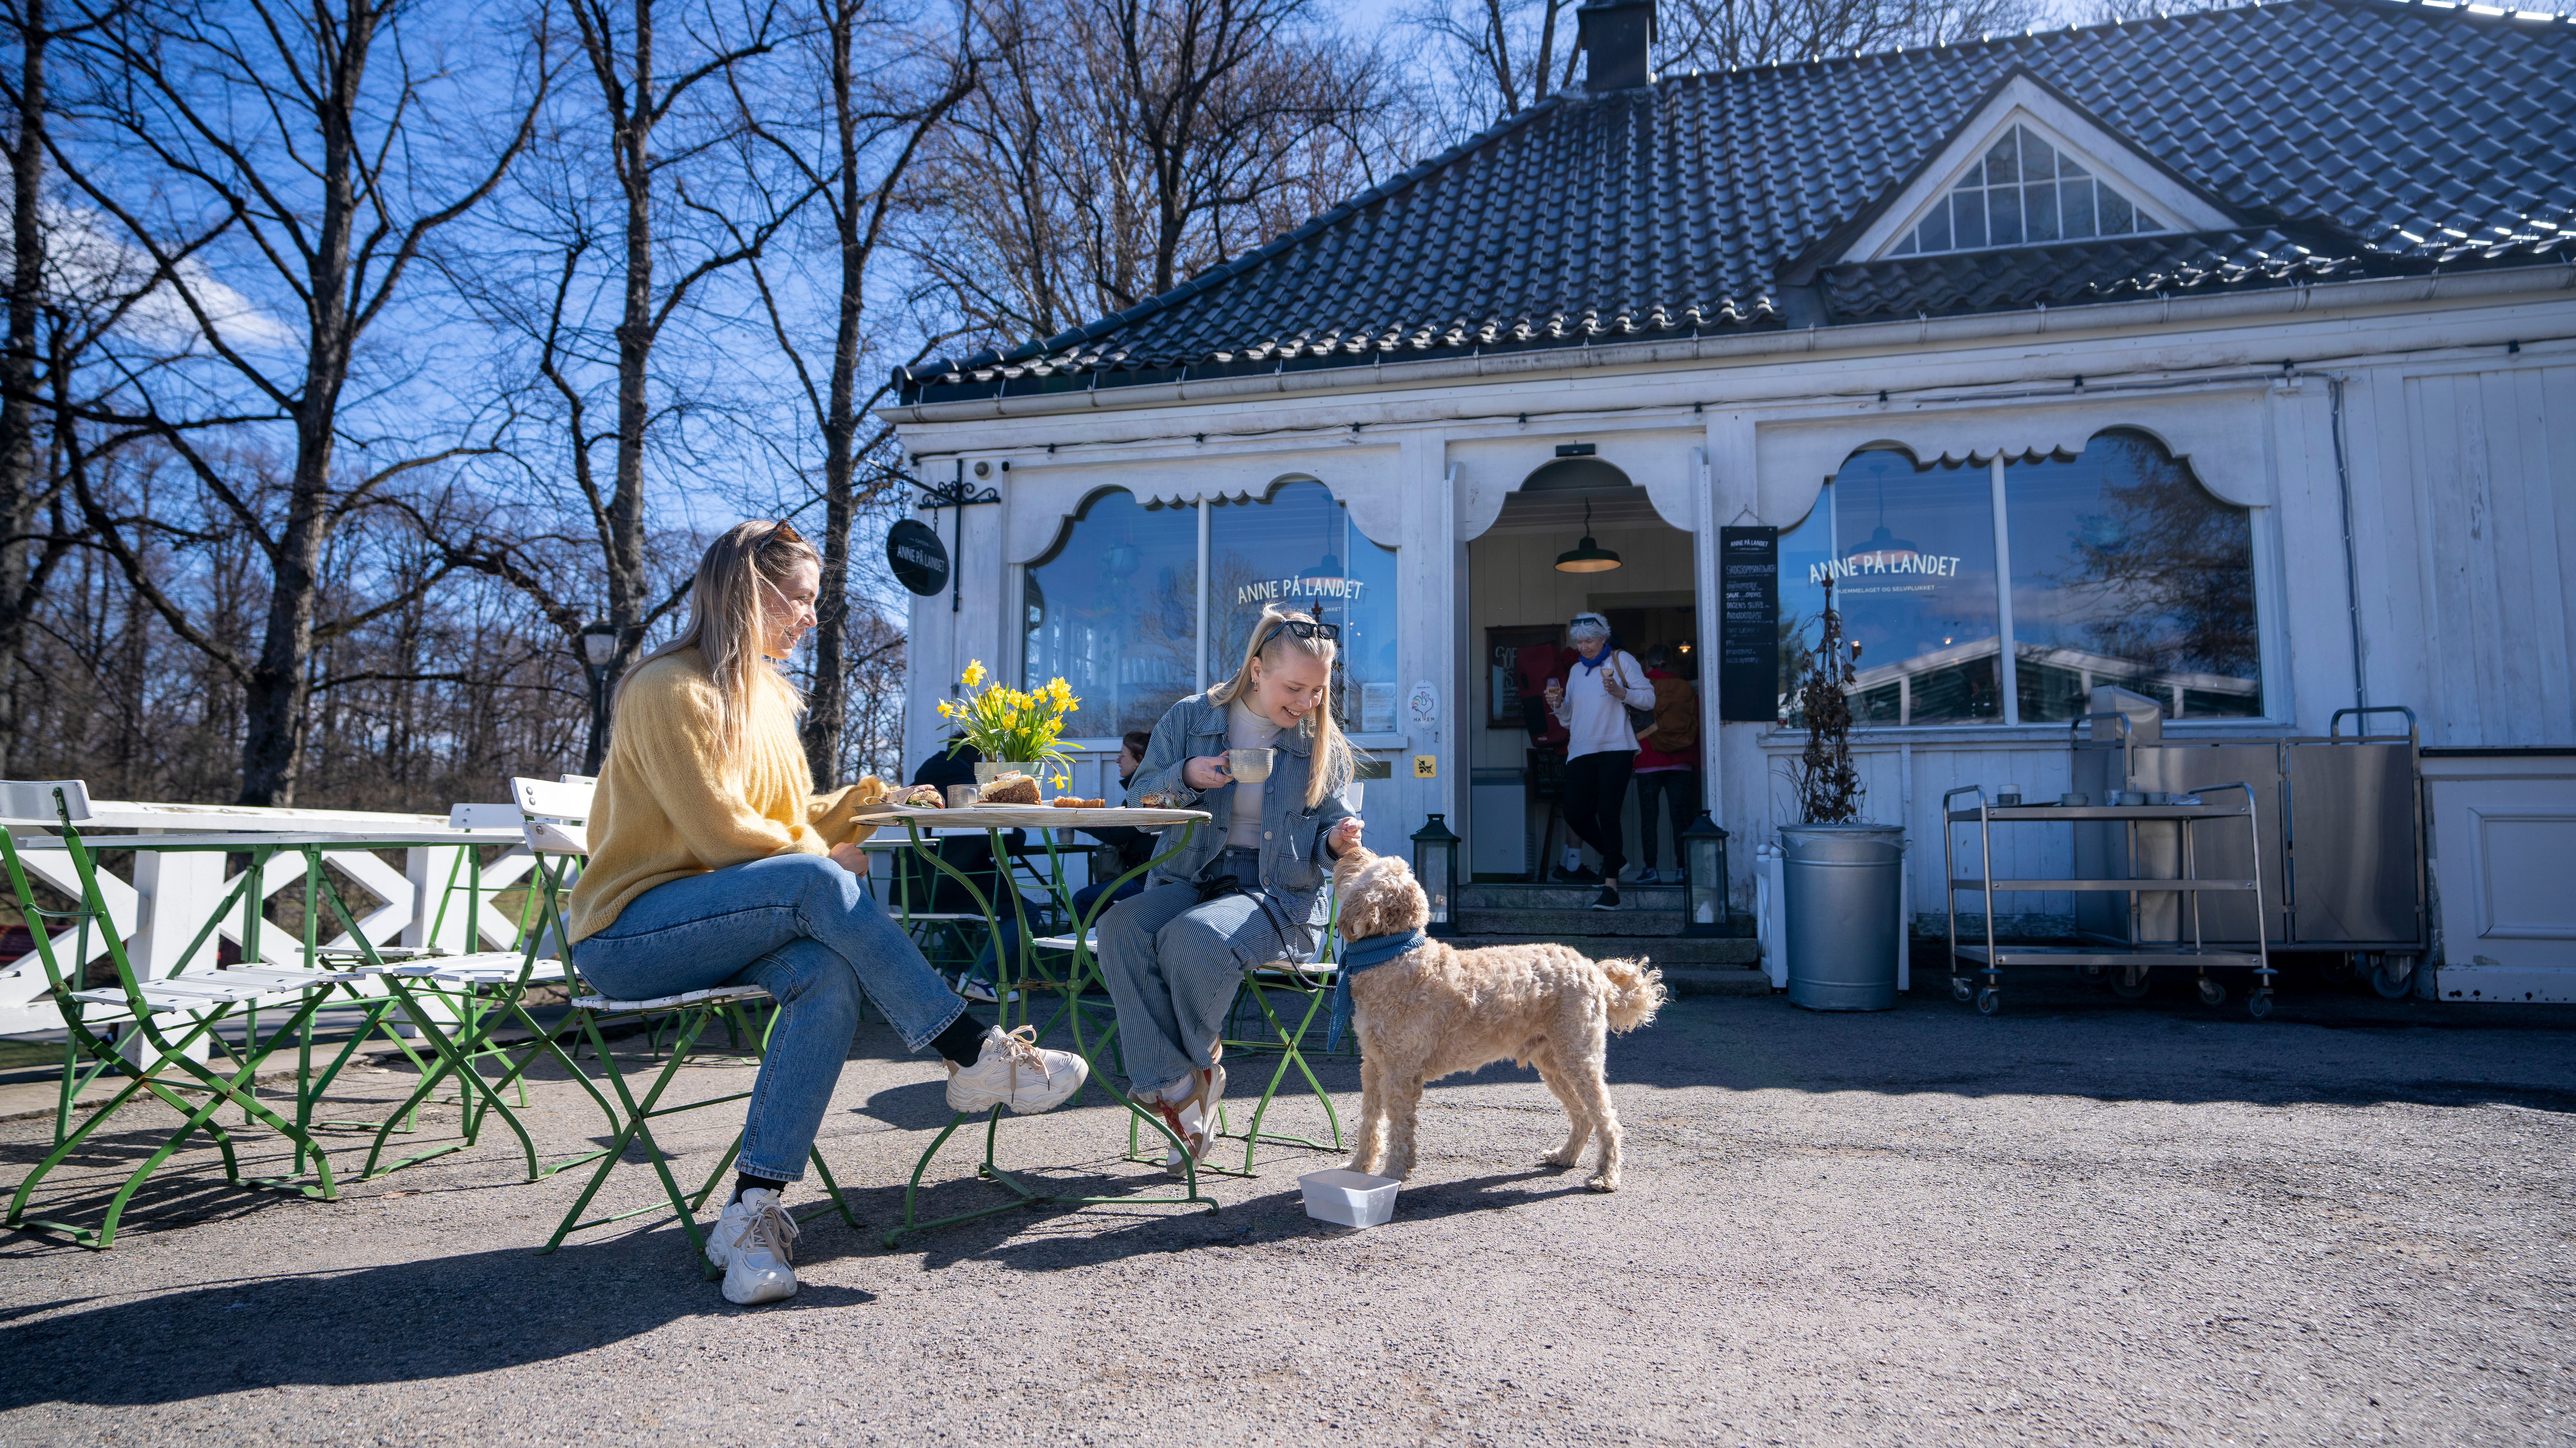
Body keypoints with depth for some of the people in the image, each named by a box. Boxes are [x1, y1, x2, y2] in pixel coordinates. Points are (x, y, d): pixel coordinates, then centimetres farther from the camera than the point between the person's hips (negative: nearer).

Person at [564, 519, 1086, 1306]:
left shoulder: (765, 695, 16)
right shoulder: (670, 690, -11)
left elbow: (795, 819, 16)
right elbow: (720, 834, -17)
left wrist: (870, 798, 2)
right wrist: (826, 857, -5)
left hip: (719, 927, 8)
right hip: (628, 934, -7)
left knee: (829, 974, -26)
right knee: (814, 883, -33)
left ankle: (753, 1211, -29)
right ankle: (977, 1055, -28)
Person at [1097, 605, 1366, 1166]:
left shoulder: (1324, 744, 5)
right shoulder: (1189, 719, 5)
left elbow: (1320, 840, 8)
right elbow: (1140, 803, 5)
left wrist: (1335, 842, -16)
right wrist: (1187, 778, -14)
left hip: (1280, 897, -2)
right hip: (1191, 881, 2)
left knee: (1193, 937, -34)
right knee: (1119, 927, -30)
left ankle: (1200, 1064, -4)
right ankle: (1178, 1089, -25)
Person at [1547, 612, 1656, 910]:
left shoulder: (1622, 660, 5)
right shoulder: (1576, 671, 21)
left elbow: (1649, 698, 1)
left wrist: (1621, 693, -16)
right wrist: (1559, 705, 1)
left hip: (1615, 749, -5)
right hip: (1581, 752, 6)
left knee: (1608, 813, -13)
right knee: (1575, 815, -4)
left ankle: (1611, 885, -9)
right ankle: (1614, 858, 22)